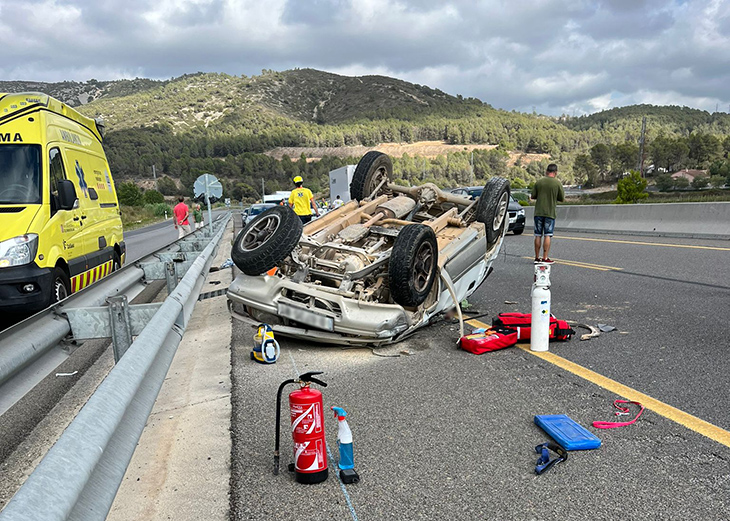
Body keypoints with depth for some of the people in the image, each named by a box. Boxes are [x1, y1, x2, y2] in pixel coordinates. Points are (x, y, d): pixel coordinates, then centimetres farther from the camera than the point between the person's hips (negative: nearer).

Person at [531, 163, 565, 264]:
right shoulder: (558, 183, -5)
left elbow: (533, 196, 4)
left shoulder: (539, 182, 0)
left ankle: (537, 257, 11)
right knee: (547, 235, 0)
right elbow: (562, 198, 2)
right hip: (550, 213, -2)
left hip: (538, 212, 2)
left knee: (538, 235, 7)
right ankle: (545, 258, -3)